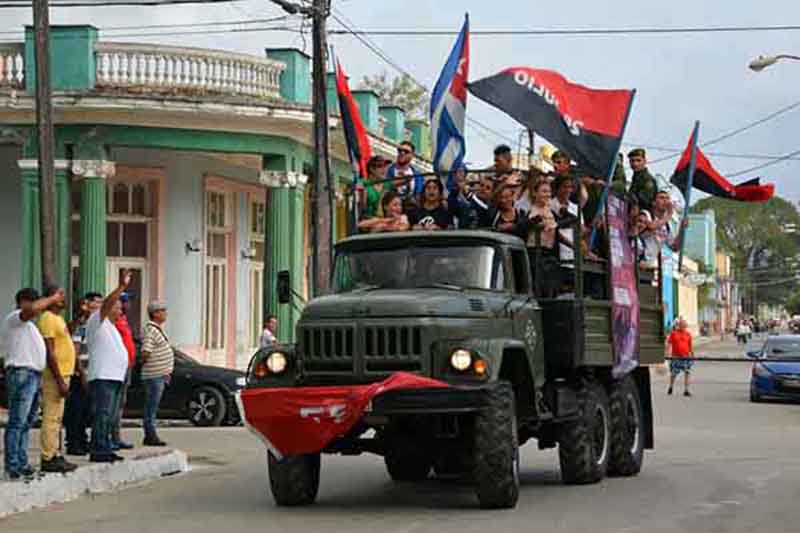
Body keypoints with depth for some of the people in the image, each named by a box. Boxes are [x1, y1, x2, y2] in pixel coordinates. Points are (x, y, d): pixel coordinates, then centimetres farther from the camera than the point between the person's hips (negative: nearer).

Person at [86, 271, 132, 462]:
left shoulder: (110, 326, 25)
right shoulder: (97, 321, -4)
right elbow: (106, 304, -21)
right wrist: (121, 287, -29)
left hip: (115, 377, 10)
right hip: (102, 377, -10)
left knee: (110, 416, 11)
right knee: (101, 415, -13)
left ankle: (105, 449, 15)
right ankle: (97, 450, -14)